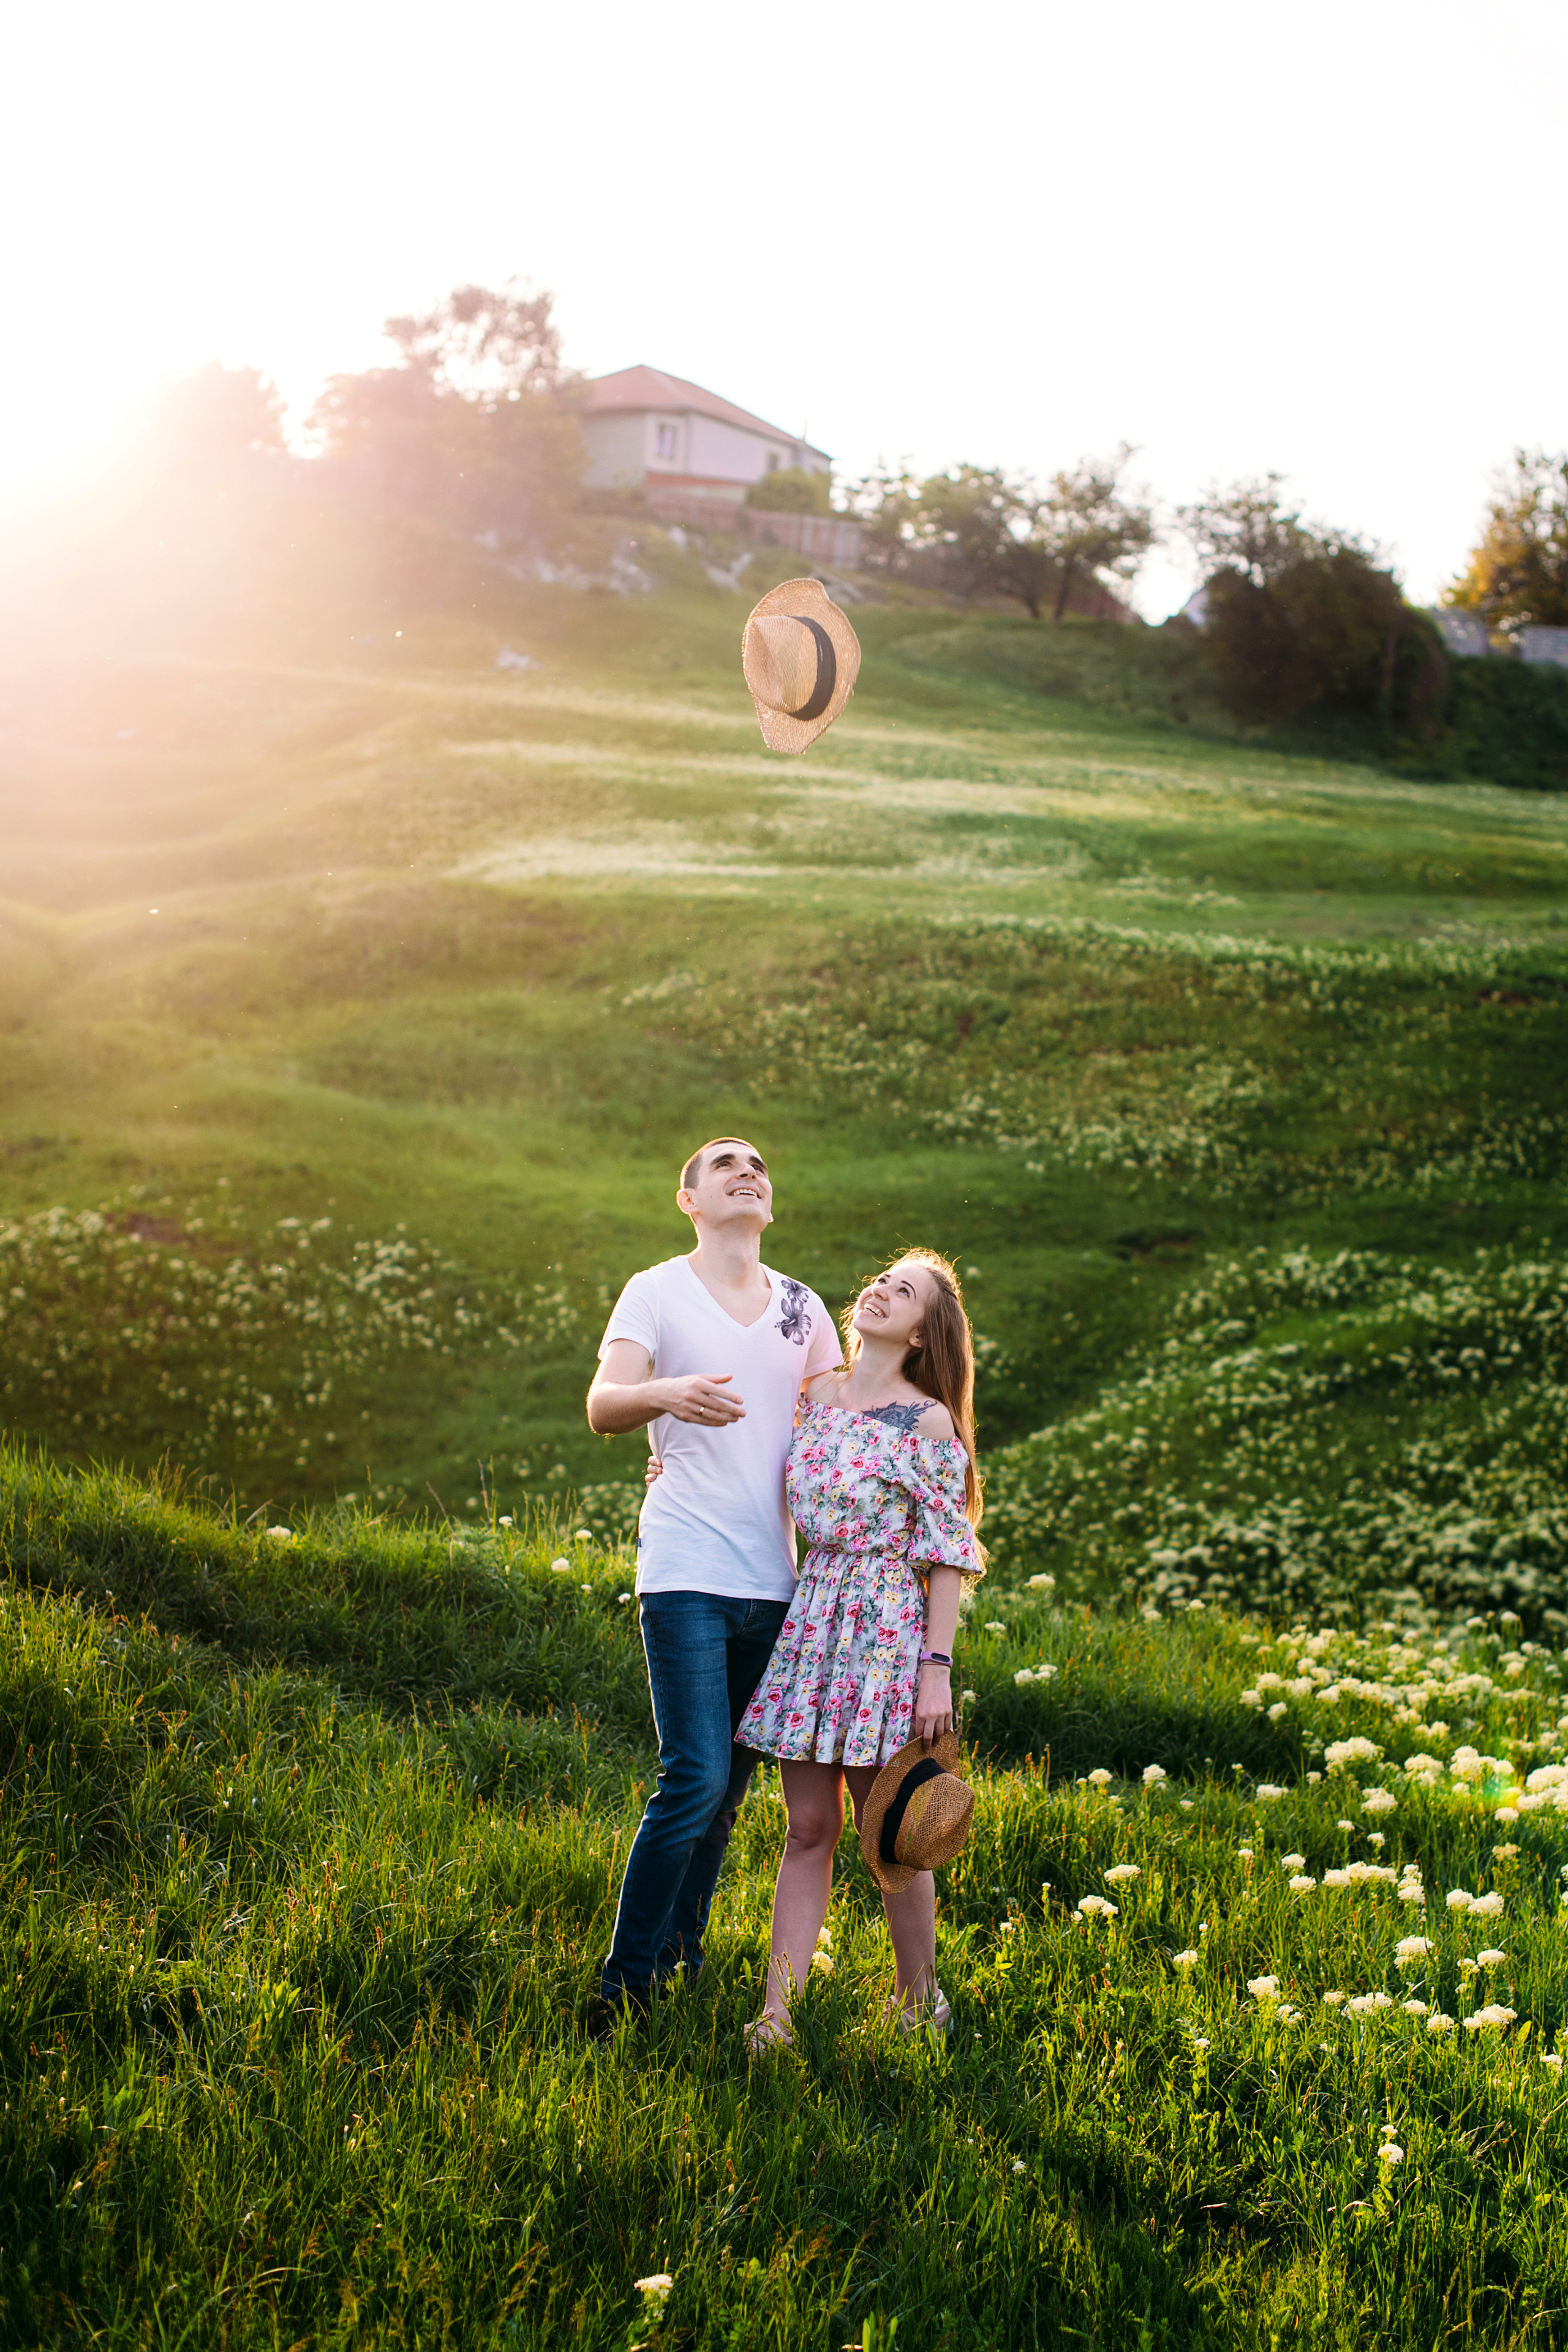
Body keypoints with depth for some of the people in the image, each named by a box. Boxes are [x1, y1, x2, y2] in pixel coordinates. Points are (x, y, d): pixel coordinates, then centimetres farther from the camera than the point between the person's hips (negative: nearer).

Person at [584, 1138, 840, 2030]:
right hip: (686, 1575, -5)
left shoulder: (803, 1307, 14)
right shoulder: (657, 1292, 2)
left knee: (730, 1789, 9)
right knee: (695, 1781, -13)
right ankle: (624, 1986, -2)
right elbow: (602, 1408, -10)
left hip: (774, 1582, 5)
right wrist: (665, 1394, -33)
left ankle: (679, 1964, 22)